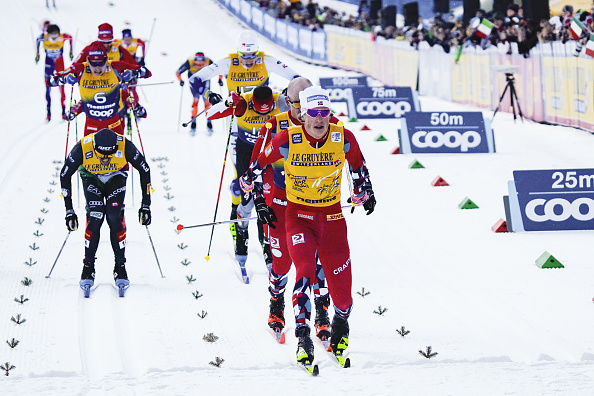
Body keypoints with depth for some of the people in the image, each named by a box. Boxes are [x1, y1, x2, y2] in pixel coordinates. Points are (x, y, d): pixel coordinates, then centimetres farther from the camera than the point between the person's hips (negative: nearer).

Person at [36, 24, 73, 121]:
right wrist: (37, 53, 5)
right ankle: (48, 113, 4)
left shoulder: (62, 37, -24)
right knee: (48, 88, -2)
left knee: (61, 87, -2)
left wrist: (71, 51, 5)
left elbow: (70, 38, -2)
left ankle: (63, 112, 5)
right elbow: (38, 40, 0)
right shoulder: (44, 37, -23)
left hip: (59, 63, 0)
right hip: (49, 63, 1)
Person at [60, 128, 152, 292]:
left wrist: (145, 206, -16)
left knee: (115, 217, -18)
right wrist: (69, 211, -19)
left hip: (116, 178, 0)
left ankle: (120, 268, -4)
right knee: (95, 217, -19)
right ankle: (88, 267, -5)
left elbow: (144, 170, -17)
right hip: (91, 178, 0)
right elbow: (64, 175, -19)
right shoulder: (82, 148, -36)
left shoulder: (125, 146, -35)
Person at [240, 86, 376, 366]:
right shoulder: (287, 140, -15)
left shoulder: (343, 138, -10)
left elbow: (358, 165, 13)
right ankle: (303, 337, -22)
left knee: (340, 281, 3)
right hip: (298, 215, -2)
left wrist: (364, 193, 19)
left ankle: (341, 322, 37)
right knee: (305, 270, -24)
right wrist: (258, 201, 1)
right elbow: (257, 167, 1)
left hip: (332, 216, 2)